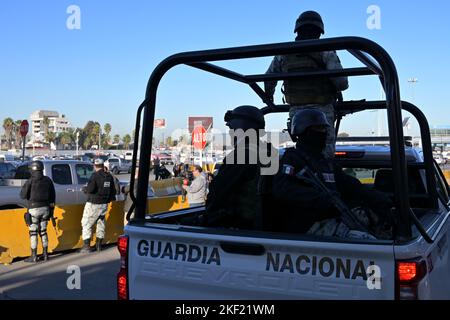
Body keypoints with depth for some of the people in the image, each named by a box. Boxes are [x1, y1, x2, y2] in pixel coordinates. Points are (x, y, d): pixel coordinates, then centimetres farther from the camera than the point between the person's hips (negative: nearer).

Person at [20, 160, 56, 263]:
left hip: (34, 209, -5)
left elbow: (23, 195, -7)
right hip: (45, 208, 5)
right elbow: (52, 196, 8)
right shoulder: (48, 180, 4)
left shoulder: (30, 181, -12)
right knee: (43, 232, 14)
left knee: (33, 233, 2)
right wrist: (51, 209, 17)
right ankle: (45, 254, 15)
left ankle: (34, 256, 4)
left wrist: (26, 186, 11)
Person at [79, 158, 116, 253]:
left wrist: (84, 188, -2)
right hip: (104, 204, 7)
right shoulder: (109, 177, 6)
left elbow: (90, 189, -22)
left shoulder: (95, 176, -15)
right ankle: (99, 245, 22)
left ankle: (86, 246, -2)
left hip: (93, 204, -6)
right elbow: (113, 191, 11)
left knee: (86, 224, 2)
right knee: (101, 223, 17)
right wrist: (110, 199, 27)